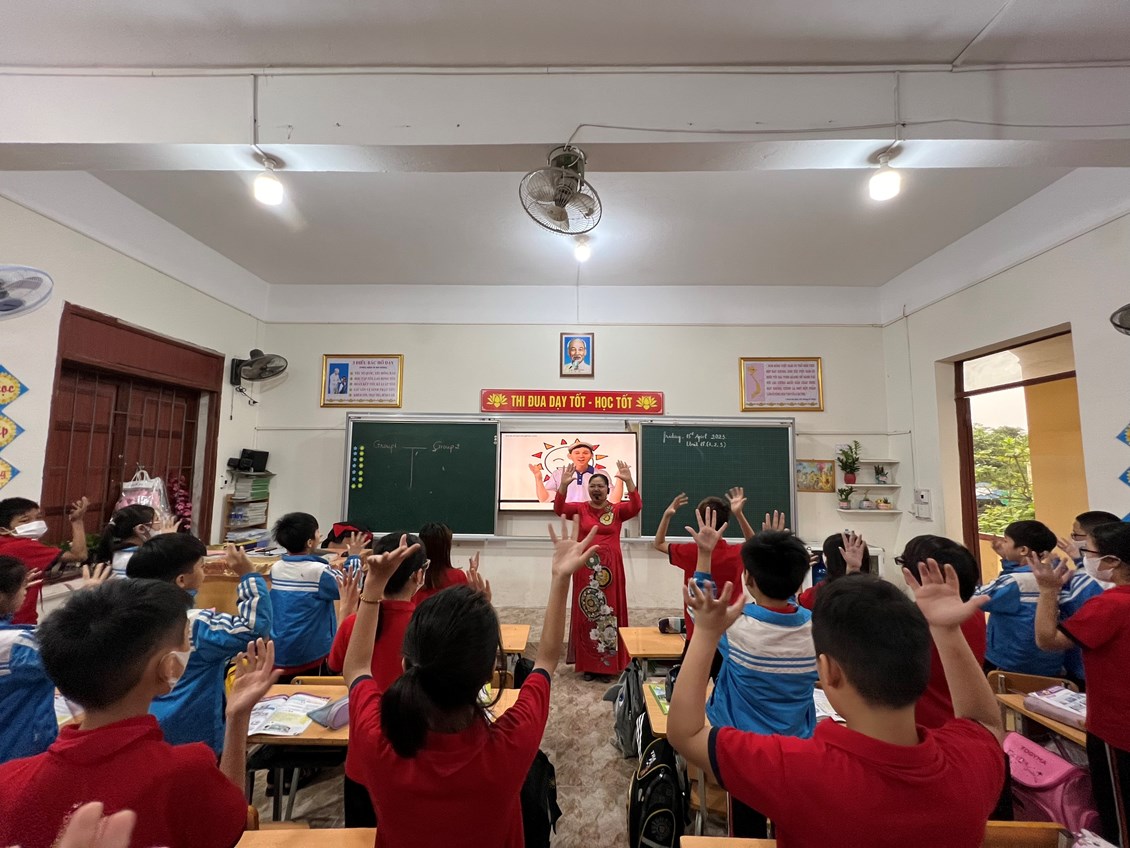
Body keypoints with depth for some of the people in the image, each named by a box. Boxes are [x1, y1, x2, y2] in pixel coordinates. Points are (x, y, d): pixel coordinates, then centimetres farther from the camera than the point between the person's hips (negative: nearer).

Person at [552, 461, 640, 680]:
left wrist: (629, 481, -27)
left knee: (610, 612, 5)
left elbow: (636, 507, -14)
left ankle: (609, 663, 17)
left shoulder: (617, 510, 3)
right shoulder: (580, 509, 3)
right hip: (586, 568, 0)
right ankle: (588, 664, 18)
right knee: (586, 613, 6)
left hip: (610, 569, 0)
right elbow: (559, 508, -10)